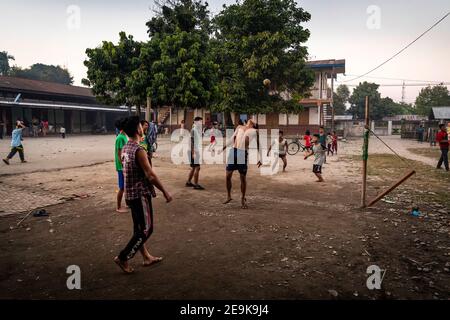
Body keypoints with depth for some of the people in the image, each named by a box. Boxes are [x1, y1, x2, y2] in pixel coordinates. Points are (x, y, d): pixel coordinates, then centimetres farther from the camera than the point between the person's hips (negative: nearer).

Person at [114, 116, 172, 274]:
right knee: (146, 229, 2)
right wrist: (165, 192, -15)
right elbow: (150, 175, -23)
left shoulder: (125, 149, 7)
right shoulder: (139, 150, -21)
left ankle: (147, 257, 28)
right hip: (141, 194, -9)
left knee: (139, 228, 16)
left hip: (130, 194, 9)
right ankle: (123, 257, 6)